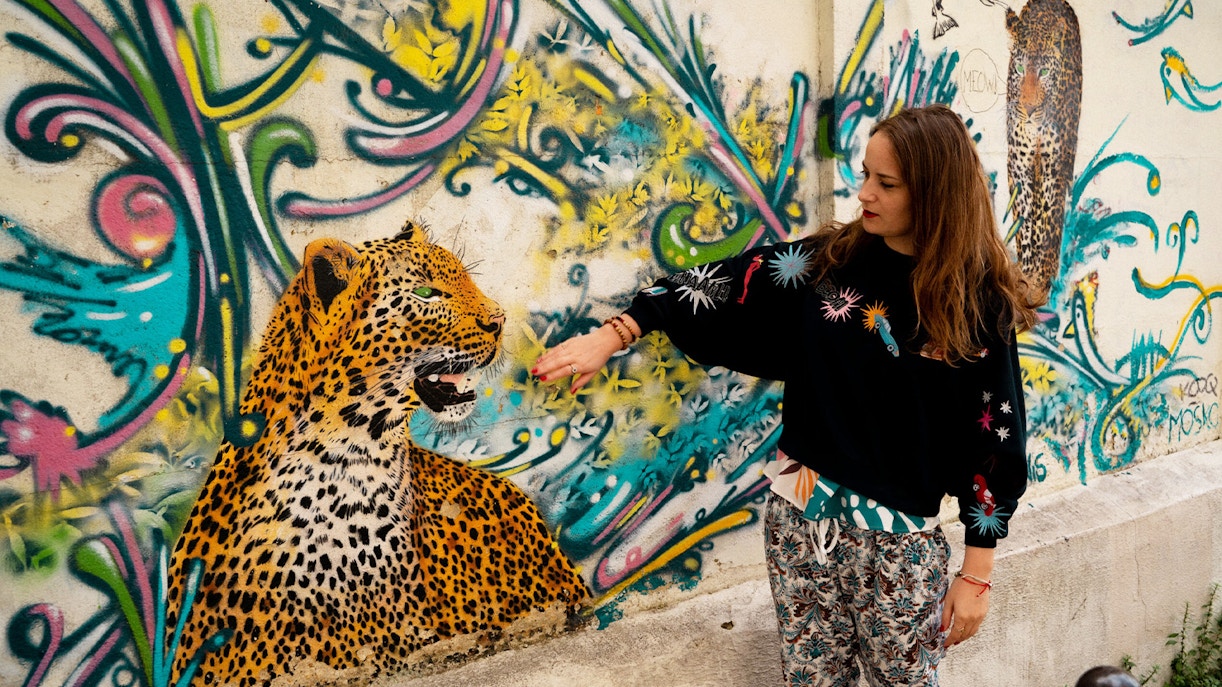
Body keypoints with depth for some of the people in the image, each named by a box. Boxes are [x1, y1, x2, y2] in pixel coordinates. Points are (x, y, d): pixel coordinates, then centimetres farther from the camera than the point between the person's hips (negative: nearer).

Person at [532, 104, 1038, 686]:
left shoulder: (981, 300, -7)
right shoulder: (825, 263, -1)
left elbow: (995, 436, -5)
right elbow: (716, 288, -2)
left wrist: (976, 573, -4)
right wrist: (611, 336, -13)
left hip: (901, 538, -2)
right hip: (802, 514, 2)